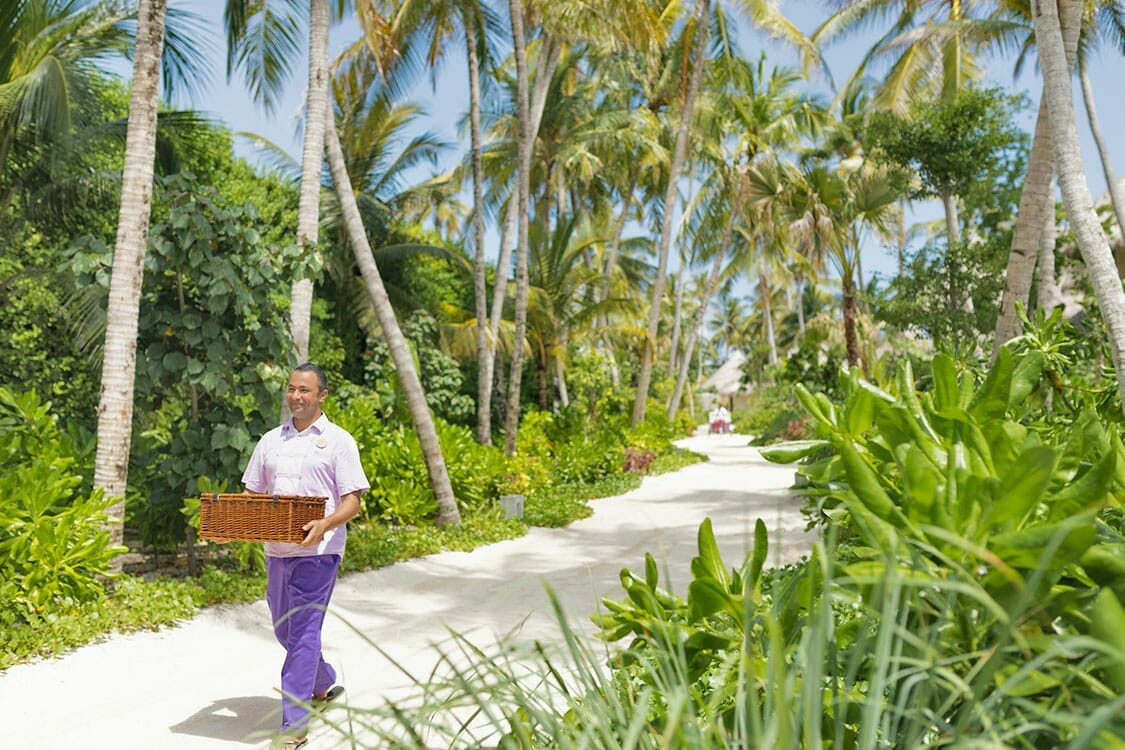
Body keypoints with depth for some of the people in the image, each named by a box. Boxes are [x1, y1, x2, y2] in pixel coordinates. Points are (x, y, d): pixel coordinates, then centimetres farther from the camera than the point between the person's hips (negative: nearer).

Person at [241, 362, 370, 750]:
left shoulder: (339, 440, -3)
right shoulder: (270, 440, 13)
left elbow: (352, 500, -7)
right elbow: (252, 492, 17)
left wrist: (324, 525, -26)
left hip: (317, 551, -6)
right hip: (275, 550, 6)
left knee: (303, 633, -6)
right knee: (284, 629, 18)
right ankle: (323, 685, 42)